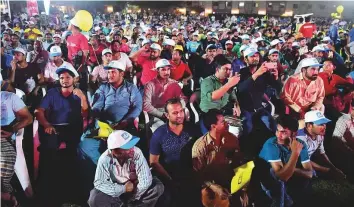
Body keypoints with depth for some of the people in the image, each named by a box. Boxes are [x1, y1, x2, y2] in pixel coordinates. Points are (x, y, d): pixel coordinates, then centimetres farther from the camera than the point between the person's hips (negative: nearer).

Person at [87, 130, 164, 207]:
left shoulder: (137, 153, -28)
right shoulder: (105, 159, -27)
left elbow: (146, 179, -27)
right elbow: (99, 183, -22)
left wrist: (132, 197, -19)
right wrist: (123, 188, -25)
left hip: (137, 188, 1)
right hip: (116, 190, 0)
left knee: (158, 187, -21)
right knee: (95, 200, -26)